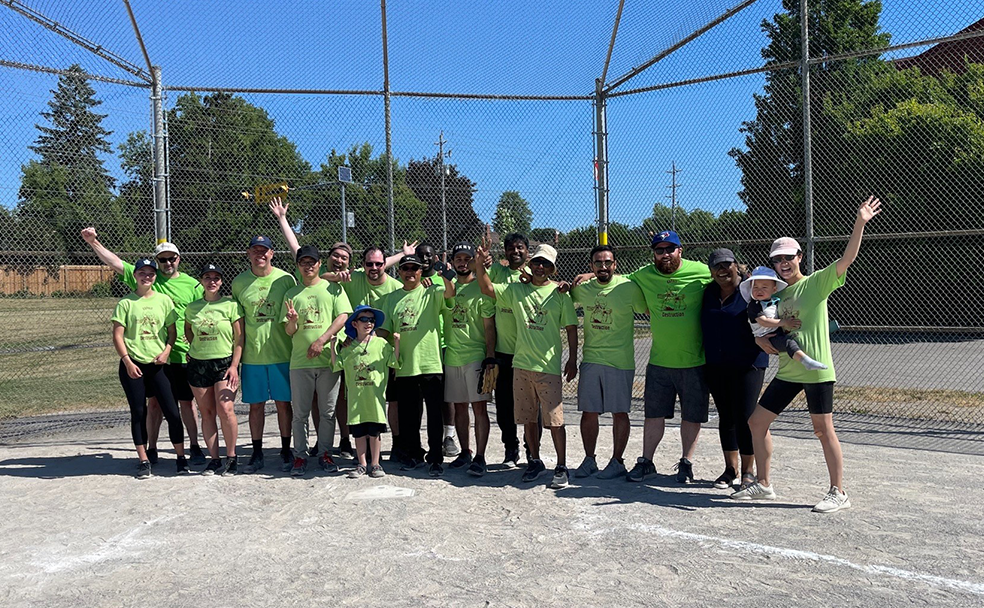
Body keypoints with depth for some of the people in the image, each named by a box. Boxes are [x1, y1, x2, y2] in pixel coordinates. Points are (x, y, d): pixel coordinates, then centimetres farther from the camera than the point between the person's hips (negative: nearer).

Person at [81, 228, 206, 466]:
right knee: (154, 402, 10)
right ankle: (151, 449, 21)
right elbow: (115, 262, 2)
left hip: (183, 355, -1)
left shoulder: (192, 285, 3)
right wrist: (93, 242, -8)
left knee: (187, 402, 6)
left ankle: (194, 447, 17)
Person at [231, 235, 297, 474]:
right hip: (252, 355, 1)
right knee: (255, 405, 7)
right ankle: (257, 453, 19)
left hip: (282, 353, -1)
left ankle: (286, 451, 18)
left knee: (283, 403, 5)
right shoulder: (239, 282, 5)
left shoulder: (286, 279, 0)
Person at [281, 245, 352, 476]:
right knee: (300, 412, 4)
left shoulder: (333, 288, 7)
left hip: (328, 360, -1)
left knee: (328, 411, 5)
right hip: (300, 360, 1)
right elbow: (289, 331, 9)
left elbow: (343, 317, -5)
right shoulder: (292, 294, 12)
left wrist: (321, 340, -14)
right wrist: (292, 320, -14)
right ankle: (300, 456, 13)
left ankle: (325, 453, 16)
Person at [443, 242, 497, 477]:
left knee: (479, 406, -5)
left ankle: (480, 457, -1)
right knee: (459, 406, 11)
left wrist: (490, 357, -11)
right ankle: (465, 452, 22)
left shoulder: (481, 288, -3)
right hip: (451, 357, 5)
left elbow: (489, 326, -5)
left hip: (476, 356, -5)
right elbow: (441, 317, 21)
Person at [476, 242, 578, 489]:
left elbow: (571, 328, 3)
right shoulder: (516, 290, 8)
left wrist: (572, 360, -2)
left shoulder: (560, 293, 1)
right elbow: (487, 288, 5)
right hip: (521, 364, 3)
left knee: (554, 420, -3)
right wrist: (480, 264, -11)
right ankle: (535, 461, 27)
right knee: (528, 418, 12)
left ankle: (561, 467, 9)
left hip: (549, 366, -3)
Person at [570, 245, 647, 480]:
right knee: (588, 412, 7)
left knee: (619, 412, 4)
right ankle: (589, 460, 21)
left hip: (620, 361, -4)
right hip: (590, 359, 4)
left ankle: (617, 462, 17)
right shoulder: (582, 289, 5)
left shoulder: (628, 288, -6)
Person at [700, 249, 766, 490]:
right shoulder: (708, 293, 10)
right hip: (716, 366, 5)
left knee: (745, 417, -4)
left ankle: (748, 470, 12)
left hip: (747, 364, -5)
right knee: (725, 417, 11)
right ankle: (731, 469, 24)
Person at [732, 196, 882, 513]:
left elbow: (847, 259, -17)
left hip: (816, 370, -6)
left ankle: (838, 492, 14)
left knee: (823, 430, -1)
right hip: (787, 372, 7)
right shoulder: (774, 291, 11)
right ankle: (764, 484, 21)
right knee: (757, 422, 7)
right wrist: (761, 338, -6)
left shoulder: (817, 282, -5)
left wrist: (860, 223, -28)